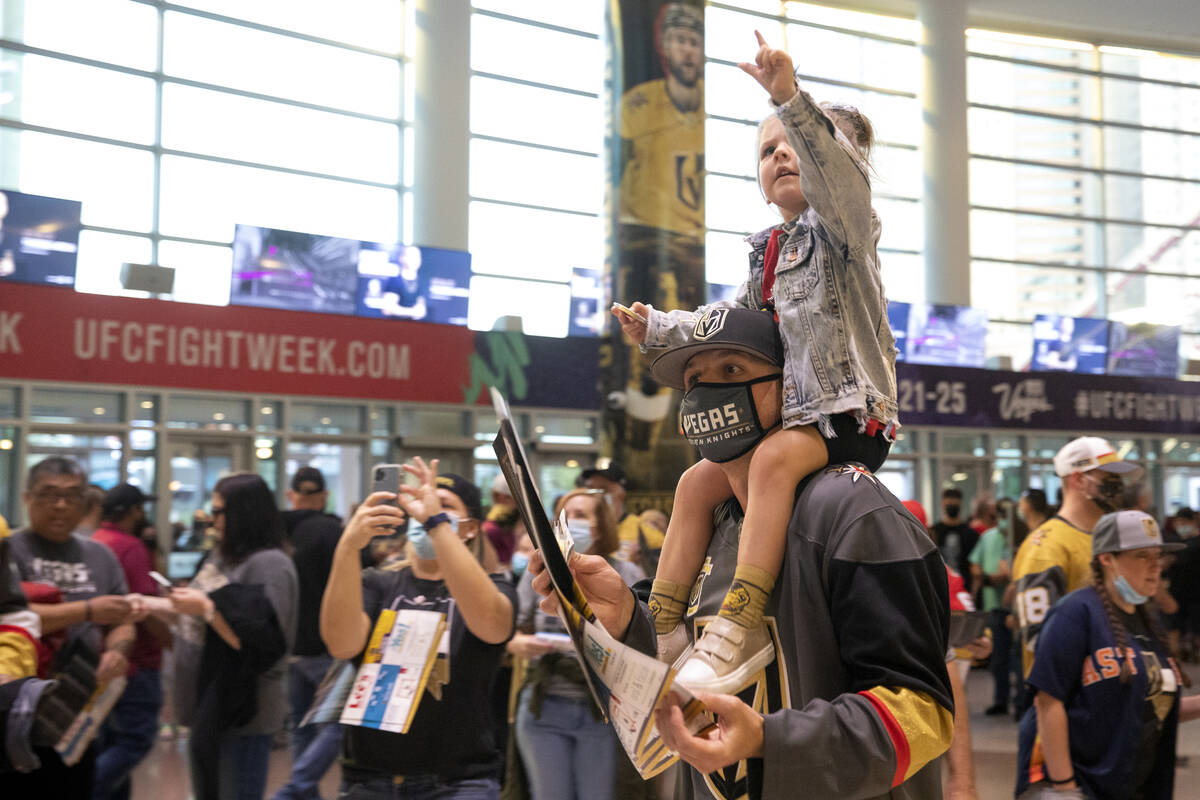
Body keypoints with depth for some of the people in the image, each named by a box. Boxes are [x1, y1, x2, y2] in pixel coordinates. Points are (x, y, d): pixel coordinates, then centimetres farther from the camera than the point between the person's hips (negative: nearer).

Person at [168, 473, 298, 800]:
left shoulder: (269, 565, -19)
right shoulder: (222, 556, 9)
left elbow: (261, 644, -26)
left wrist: (205, 608, -23)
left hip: (243, 712, -9)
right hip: (209, 705, 9)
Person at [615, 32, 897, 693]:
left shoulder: (840, 224, -3)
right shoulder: (769, 253, 18)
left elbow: (841, 171, -25)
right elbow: (729, 322, 25)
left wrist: (789, 98, -38)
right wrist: (656, 327, 13)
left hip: (854, 415, -8)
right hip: (795, 411, 8)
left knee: (775, 457, -34)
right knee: (698, 480, 1)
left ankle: (741, 627, -35)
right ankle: (660, 626, 5)